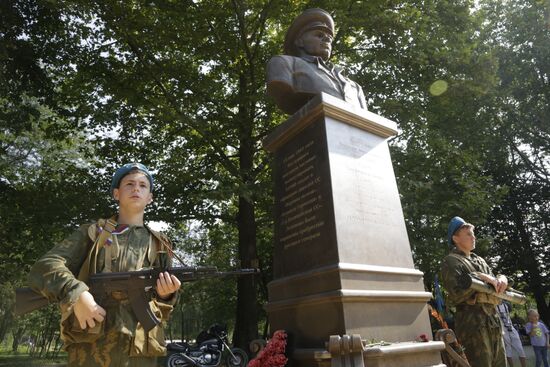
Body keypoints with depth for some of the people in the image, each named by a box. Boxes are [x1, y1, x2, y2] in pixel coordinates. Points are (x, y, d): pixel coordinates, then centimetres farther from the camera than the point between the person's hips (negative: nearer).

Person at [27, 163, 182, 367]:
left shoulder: (160, 246, 13)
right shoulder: (93, 233, 9)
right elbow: (44, 267, -1)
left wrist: (165, 295, -8)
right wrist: (76, 294, -19)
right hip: (90, 350, -1)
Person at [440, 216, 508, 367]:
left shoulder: (480, 260, 22)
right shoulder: (451, 261, -4)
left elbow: (494, 286, 21)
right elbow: (455, 294, -16)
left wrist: (501, 278, -1)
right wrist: (480, 277, -15)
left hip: (494, 321, 8)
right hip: (472, 323, -8)